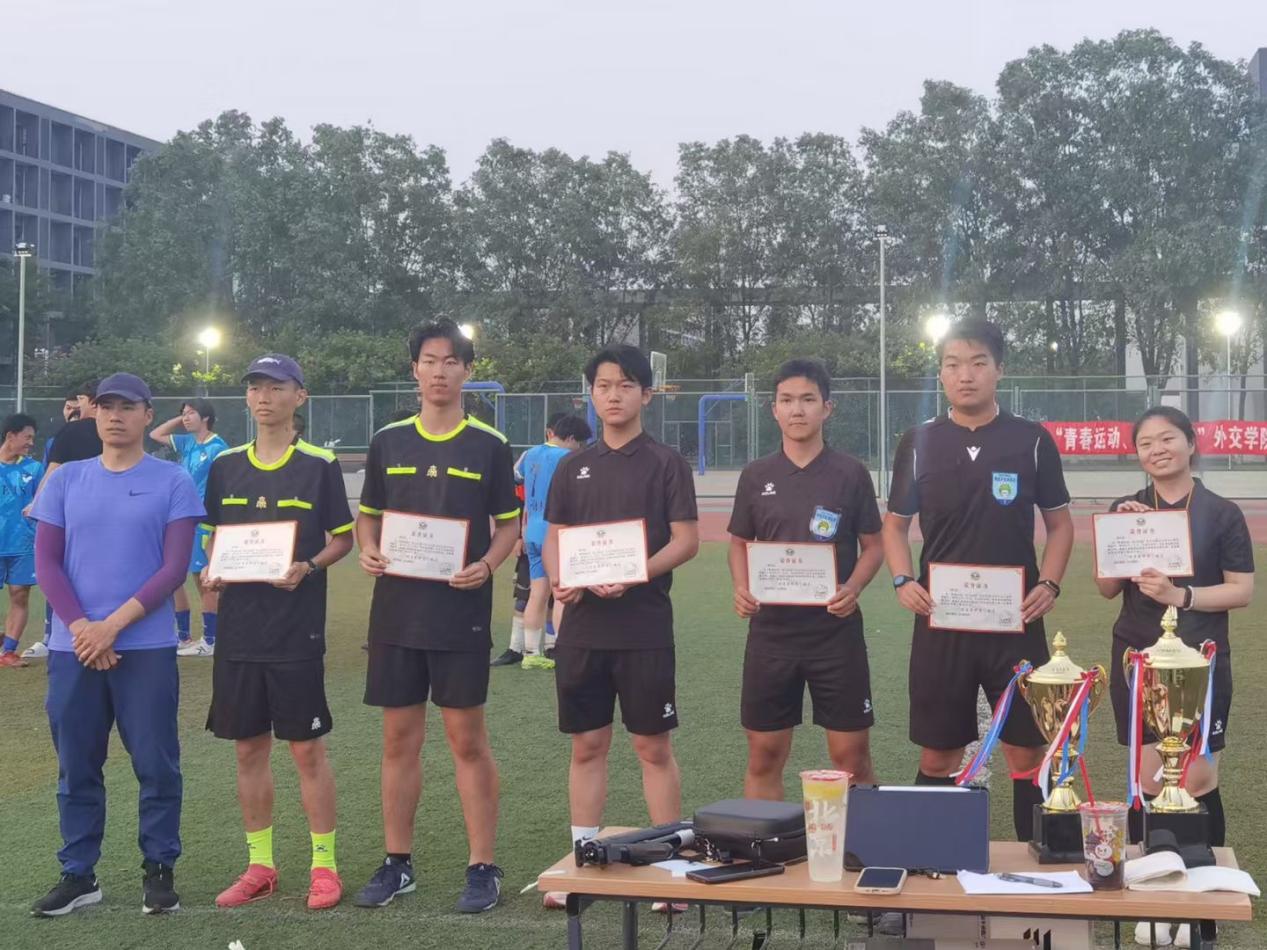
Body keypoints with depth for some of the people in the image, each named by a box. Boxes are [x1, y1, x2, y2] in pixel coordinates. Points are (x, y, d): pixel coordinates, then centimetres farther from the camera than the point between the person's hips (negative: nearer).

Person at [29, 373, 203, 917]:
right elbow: (46, 562, 5)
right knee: (76, 767, 8)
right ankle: (77, 875, 19)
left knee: (156, 765, 1)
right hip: (72, 647, 3)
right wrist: (79, 626, -10)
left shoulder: (173, 483, 0)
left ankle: (160, 870, 13)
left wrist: (113, 625, -14)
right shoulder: (65, 480, 9)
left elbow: (173, 568, -6)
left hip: (147, 648, -3)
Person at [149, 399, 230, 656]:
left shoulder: (217, 448, -10)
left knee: (205, 581, -2)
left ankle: (210, 641, 6)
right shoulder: (187, 443, 12)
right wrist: (180, 420, 12)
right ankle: (183, 637, 20)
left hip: (203, 524, -8)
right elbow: (156, 435, 25)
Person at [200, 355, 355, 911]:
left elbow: (343, 539, 1)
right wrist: (209, 572, -4)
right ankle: (260, 866, 21)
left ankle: (324, 865, 11)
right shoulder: (225, 467, 9)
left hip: (297, 629, -4)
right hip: (238, 628, 4)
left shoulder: (320, 465, -3)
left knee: (306, 747, 0)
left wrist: (307, 567, -17)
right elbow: (213, 538, 16)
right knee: (249, 748, 10)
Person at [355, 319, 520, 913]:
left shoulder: (489, 446, 0)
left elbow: (509, 525, 4)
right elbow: (369, 516, 14)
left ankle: (483, 868, 10)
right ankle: (397, 864, 20)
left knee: (468, 740, 1)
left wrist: (487, 564, -15)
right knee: (398, 738, 9)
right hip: (396, 612, 3)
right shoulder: (387, 442, 7)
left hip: (462, 612, -3)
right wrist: (367, 551, -7)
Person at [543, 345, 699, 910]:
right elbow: (553, 539, 13)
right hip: (581, 626, 4)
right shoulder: (574, 467, 11)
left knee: (653, 746, 2)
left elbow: (686, 540, -6)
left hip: (644, 628, -4)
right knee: (587, 744, 9)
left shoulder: (665, 463, -1)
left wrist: (633, 576, -21)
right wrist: (557, 579, -9)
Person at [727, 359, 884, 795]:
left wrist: (853, 587, -15)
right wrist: (741, 588, -7)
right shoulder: (756, 476, 5)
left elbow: (873, 546, 4)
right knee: (763, 756, 7)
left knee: (852, 756, 1)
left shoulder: (850, 473, 0)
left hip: (836, 629, -2)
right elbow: (739, 544, 13)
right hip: (771, 630, 2)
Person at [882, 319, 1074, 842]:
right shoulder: (918, 442, 4)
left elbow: (1060, 522, 8)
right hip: (940, 622, 1)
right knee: (937, 756, 7)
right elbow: (895, 524, 11)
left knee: (1028, 753, 3)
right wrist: (902, 580, -6)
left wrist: (1049, 583, -7)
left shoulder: (1031, 440, 1)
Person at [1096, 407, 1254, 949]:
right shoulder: (1126, 510, 5)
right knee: (1149, 781, 3)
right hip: (1137, 660, 2)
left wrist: (1181, 595, -18)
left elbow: (1243, 590, -5)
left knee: (1197, 782, -3)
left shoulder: (1222, 513, -2)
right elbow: (1107, 589, 4)